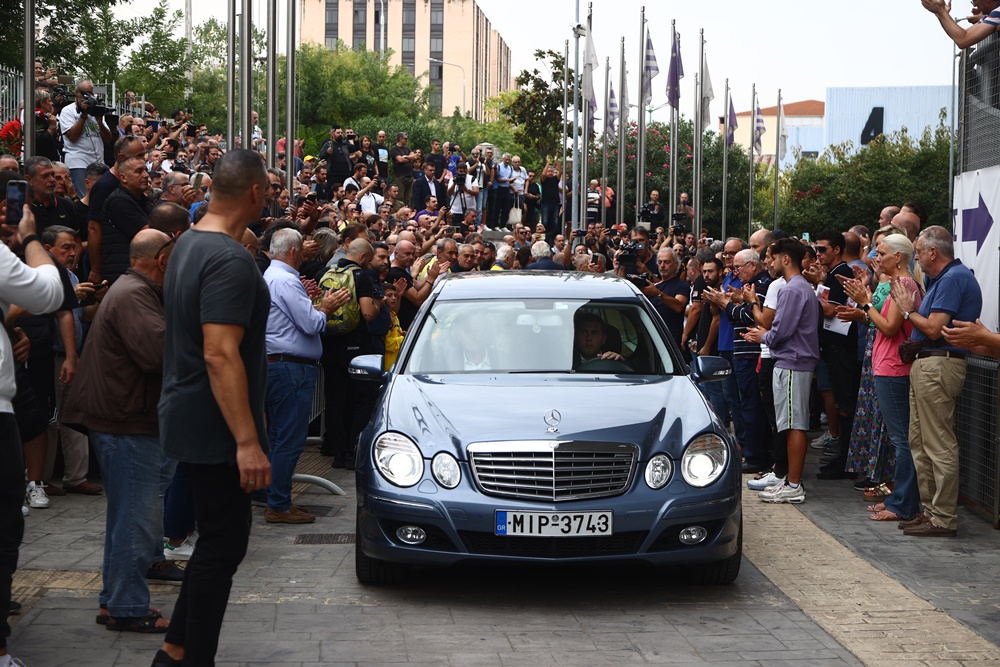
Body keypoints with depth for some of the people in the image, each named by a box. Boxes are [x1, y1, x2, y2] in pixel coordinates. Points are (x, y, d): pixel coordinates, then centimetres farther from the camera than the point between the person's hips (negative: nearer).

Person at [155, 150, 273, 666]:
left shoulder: (189, 244, 10)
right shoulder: (231, 260, -21)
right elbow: (220, 355, -27)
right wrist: (247, 441, -27)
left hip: (188, 417, 10)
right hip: (215, 427, -10)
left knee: (218, 539, 18)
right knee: (223, 545, -1)